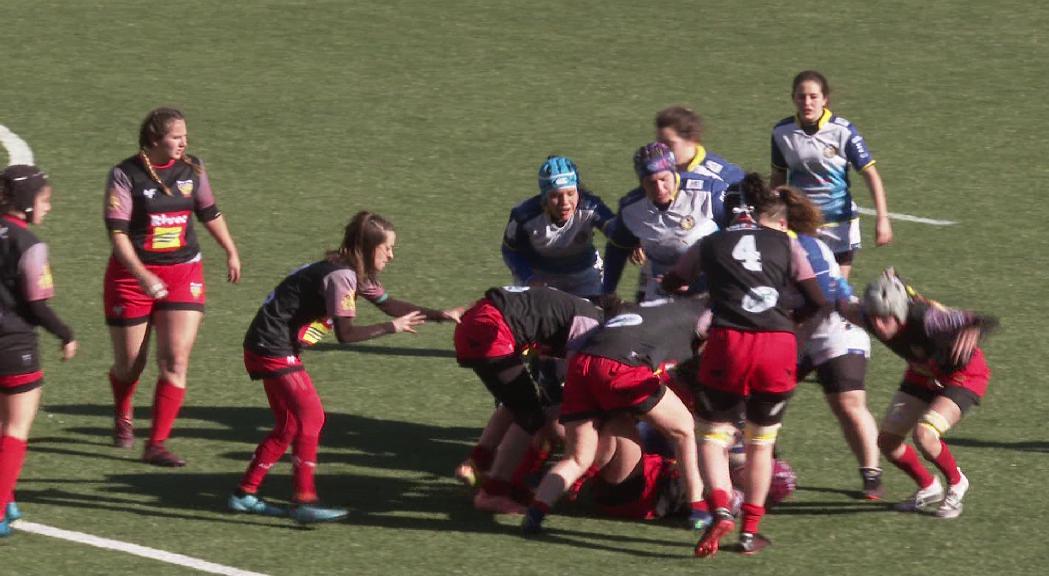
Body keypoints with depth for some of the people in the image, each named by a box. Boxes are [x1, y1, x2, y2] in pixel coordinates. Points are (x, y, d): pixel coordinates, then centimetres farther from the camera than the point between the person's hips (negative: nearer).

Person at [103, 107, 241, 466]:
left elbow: (209, 213, 19)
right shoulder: (126, 176, -12)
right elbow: (117, 233, -19)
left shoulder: (192, 169, 1)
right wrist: (143, 276, -30)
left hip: (183, 274, 3)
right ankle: (123, 420, 42)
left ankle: (157, 445, -6)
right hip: (132, 275, -3)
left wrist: (231, 252, 26)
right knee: (129, 365, 9)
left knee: (175, 363, -10)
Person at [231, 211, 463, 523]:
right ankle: (304, 500, -11)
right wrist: (393, 327, -19)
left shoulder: (356, 274, 10)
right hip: (273, 348, -10)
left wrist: (441, 315, 13)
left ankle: (245, 493, 19)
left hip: (268, 348, 10)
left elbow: (389, 304, 18)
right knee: (311, 416, -11)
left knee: (290, 424, 14)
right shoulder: (339, 276, -21)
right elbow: (346, 333, -26)